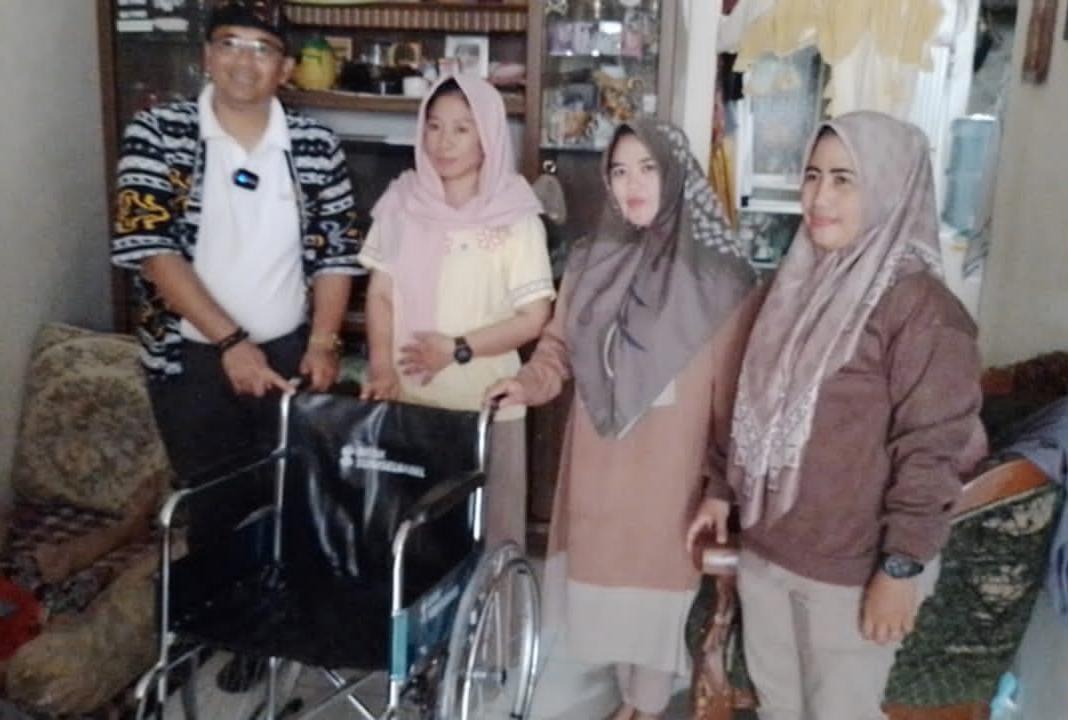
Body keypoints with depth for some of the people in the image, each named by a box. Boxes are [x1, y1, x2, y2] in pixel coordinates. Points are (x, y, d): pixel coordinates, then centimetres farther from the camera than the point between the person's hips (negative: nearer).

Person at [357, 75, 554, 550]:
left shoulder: (515, 217, -6)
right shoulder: (402, 203, 4)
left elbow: (534, 317, -6)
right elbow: (381, 294, 3)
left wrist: (459, 349, -14)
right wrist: (381, 365, -12)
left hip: (484, 405, -3)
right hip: (407, 399, 3)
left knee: (485, 528, 6)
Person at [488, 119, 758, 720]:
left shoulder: (720, 280, -11)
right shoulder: (591, 262, 3)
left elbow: (734, 392, -9)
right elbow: (560, 346, 10)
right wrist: (530, 384, -10)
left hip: (668, 468, -4)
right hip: (597, 462, 5)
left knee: (655, 585, 8)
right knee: (603, 580, 15)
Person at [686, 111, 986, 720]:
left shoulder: (919, 305, -18)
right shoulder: (800, 282, 6)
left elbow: (933, 450, -19)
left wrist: (902, 568, -18)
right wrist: (724, 491, 14)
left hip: (851, 566, -7)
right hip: (765, 546, 7)